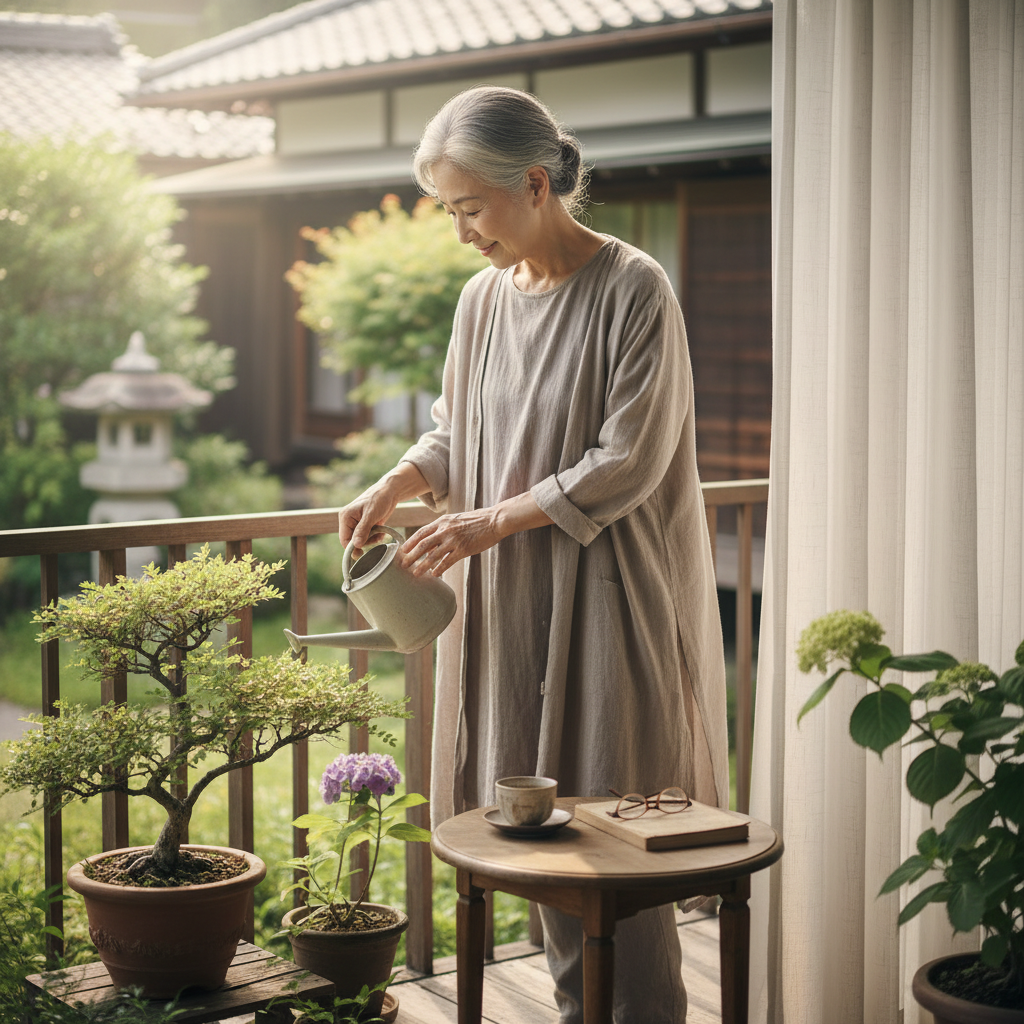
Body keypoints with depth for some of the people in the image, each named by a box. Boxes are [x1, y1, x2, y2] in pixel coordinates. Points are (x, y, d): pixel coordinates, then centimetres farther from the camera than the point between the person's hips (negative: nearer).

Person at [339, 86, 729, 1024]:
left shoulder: (633, 291, -12)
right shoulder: (485, 297, 8)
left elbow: (628, 463, -15)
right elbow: (455, 433, 17)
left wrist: (495, 520, -18)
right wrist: (394, 487, -2)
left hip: (610, 591, -6)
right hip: (511, 596, 6)